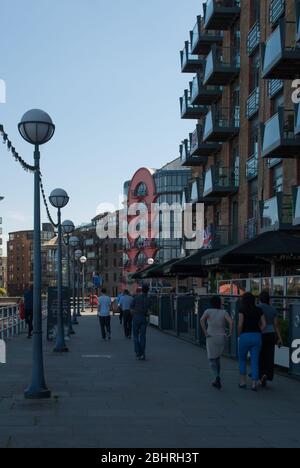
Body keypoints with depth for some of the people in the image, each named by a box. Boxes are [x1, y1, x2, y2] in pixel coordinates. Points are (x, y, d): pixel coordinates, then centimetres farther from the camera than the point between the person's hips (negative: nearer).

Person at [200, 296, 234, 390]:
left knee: (212, 360, 5)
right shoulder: (224, 312, 2)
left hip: (211, 338, -2)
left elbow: (202, 319, -21)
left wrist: (205, 332, -16)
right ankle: (217, 381, 22)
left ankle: (217, 377, -21)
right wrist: (230, 333, -8)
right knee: (217, 359, 21)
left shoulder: (208, 311, -1)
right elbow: (231, 321, -16)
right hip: (221, 338, 2)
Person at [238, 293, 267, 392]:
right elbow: (264, 324, 4)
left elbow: (240, 325, -12)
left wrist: (239, 335, 3)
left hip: (245, 336, -3)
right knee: (255, 361, 5)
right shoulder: (259, 310, 8)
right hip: (257, 337, 3)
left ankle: (243, 382, 13)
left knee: (242, 359, 16)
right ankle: (254, 384, -2)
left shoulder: (242, 310, -4)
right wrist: (257, 333, 11)